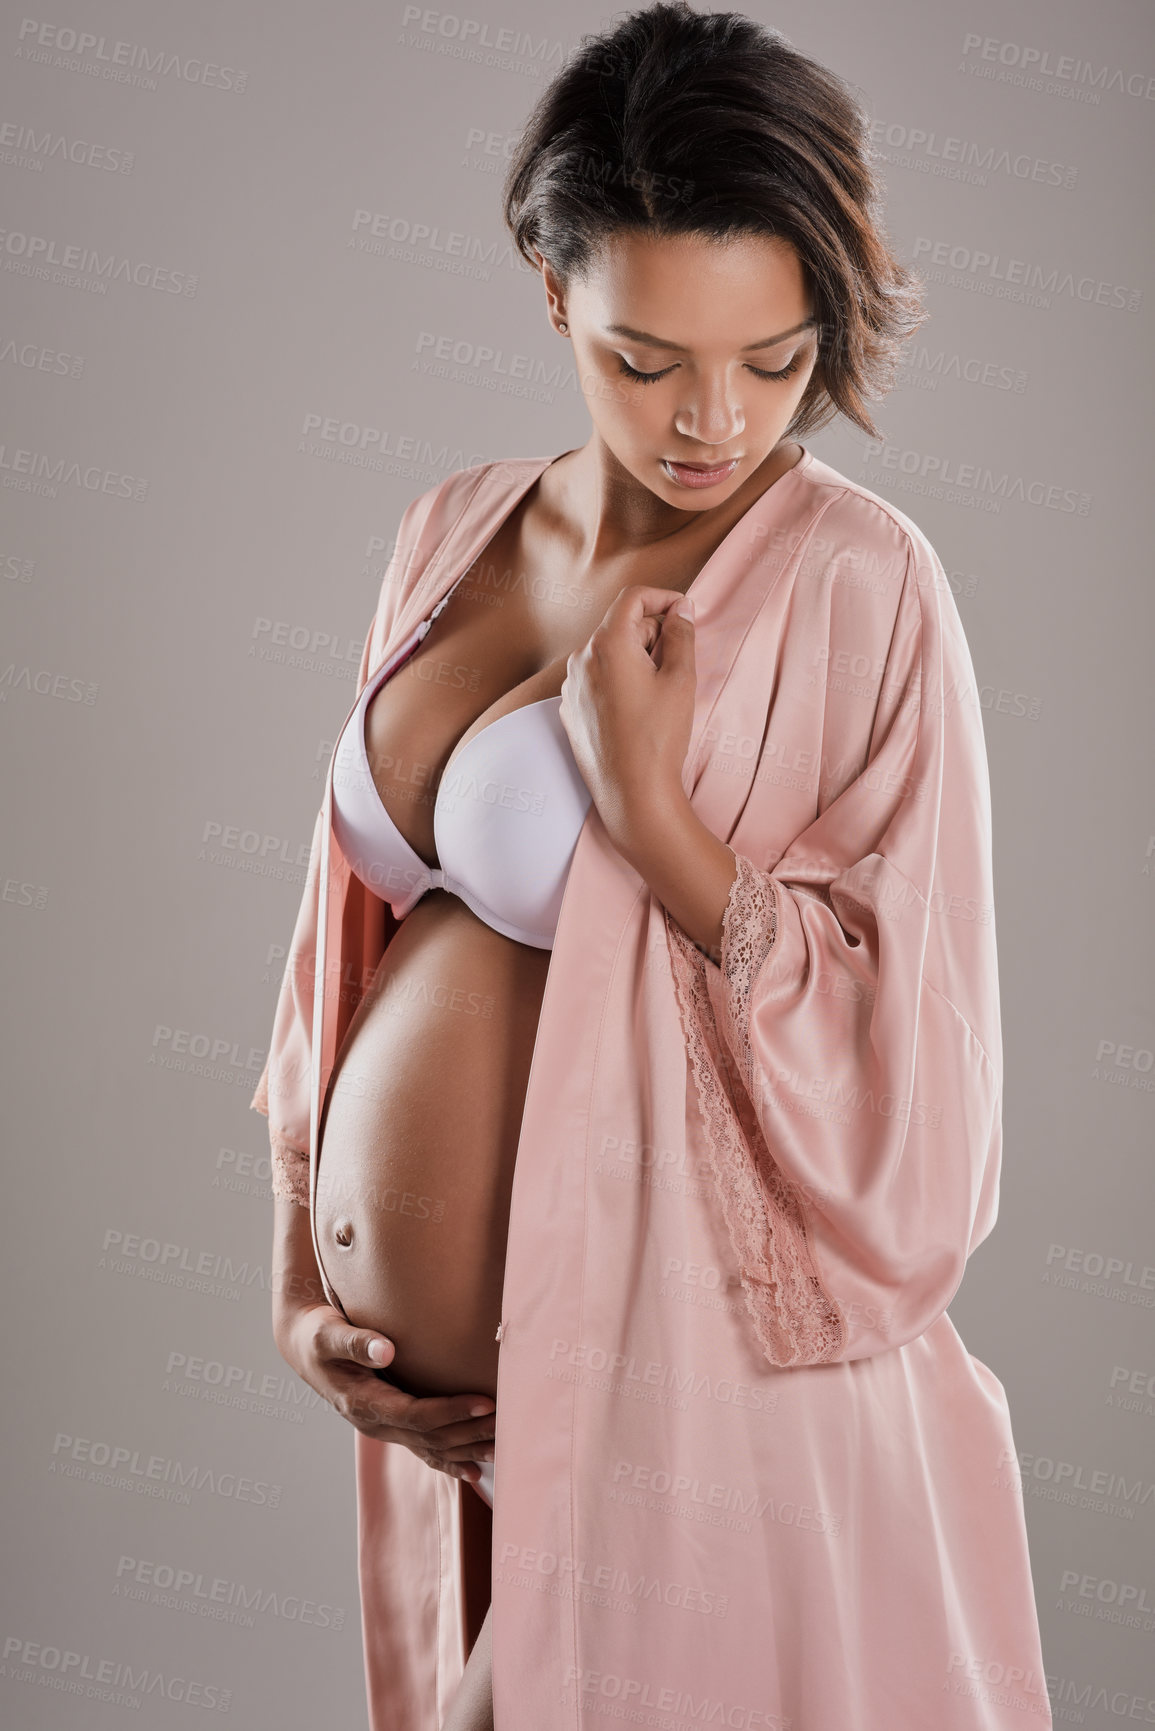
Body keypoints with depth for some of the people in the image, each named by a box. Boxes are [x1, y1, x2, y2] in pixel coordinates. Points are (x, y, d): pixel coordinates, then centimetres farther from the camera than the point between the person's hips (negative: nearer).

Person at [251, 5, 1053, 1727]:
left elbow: (903, 1064, -14)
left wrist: (644, 802, -22)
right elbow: (350, 922, 9)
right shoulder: (456, 533, 2)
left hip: (673, 1382, -5)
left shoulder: (856, 586, -14)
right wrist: (298, 1280, 5)